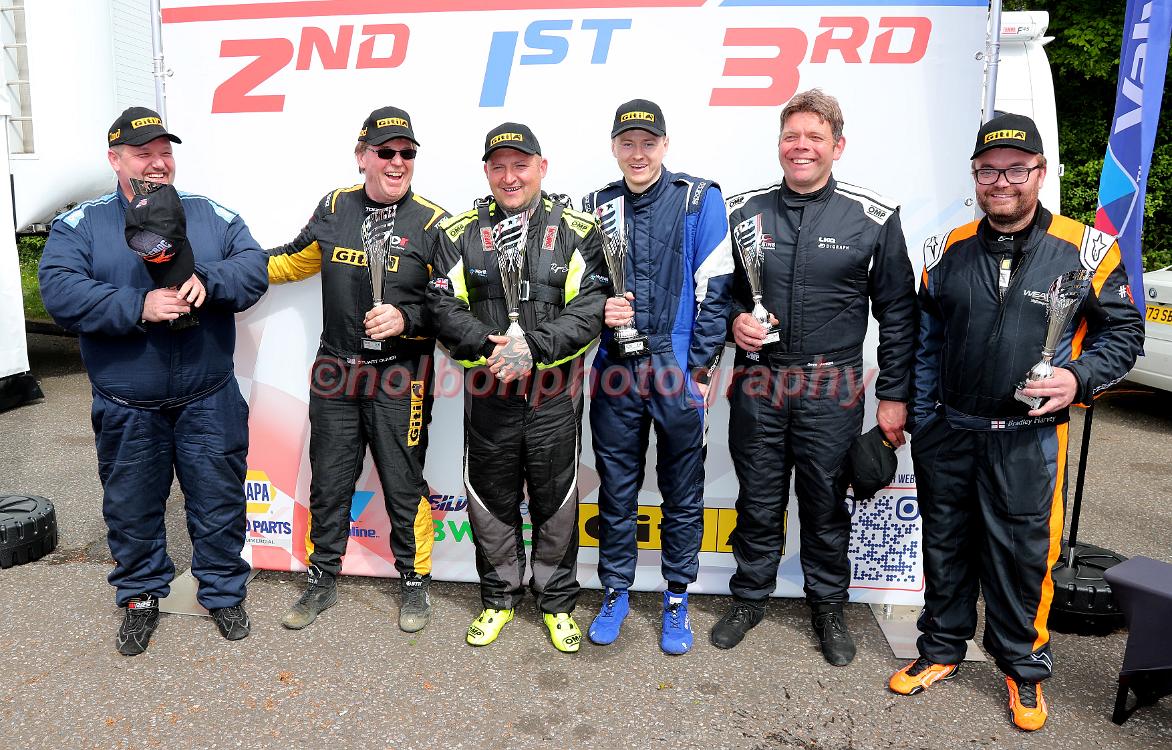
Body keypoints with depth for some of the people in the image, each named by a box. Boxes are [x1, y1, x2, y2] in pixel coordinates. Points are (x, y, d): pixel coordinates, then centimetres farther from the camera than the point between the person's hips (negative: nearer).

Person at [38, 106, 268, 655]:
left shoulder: (213, 215, 4)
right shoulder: (79, 225, -1)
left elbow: (255, 268, -7)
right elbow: (60, 292, -14)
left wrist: (208, 281, -25)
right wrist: (139, 307, -25)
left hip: (208, 402, 1)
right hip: (126, 409, 0)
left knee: (219, 502, 11)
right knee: (132, 509, 15)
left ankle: (223, 592, 31)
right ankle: (140, 596, 36)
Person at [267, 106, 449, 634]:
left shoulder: (431, 223, -7)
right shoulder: (334, 209, 5)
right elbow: (295, 259, 22)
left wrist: (405, 319, -21)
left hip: (400, 378, -4)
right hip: (335, 372, 4)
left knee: (404, 487, 6)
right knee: (328, 484, 14)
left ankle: (414, 583, 27)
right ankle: (322, 582, 32)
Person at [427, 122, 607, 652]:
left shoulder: (577, 231, 0)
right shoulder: (460, 233, 5)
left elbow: (592, 306, -9)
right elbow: (444, 305, -1)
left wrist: (534, 346, -20)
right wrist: (487, 345, -17)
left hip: (554, 392, -1)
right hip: (486, 391, 2)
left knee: (555, 498, 9)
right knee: (491, 498, 12)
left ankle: (557, 601, 29)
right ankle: (498, 597, 32)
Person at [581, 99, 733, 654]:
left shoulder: (700, 201, -2)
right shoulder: (595, 207, 8)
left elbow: (714, 289, -4)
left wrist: (700, 370, -8)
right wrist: (599, 311, -7)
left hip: (679, 371, -2)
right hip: (615, 372, 3)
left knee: (683, 494, 9)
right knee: (616, 490, 11)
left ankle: (676, 599, 26)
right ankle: (615, 592, 28)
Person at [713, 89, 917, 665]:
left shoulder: (874, 218, -2)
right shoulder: (743, 211, 2)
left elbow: (898, 313, 2)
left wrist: (894, 395, 0)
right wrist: (735, 318, -8)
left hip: (833, 388, -1)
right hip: (758, 383, 1)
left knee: (826, 503, 11)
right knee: (758, 500, 12)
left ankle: (828, 606, 33)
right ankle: (749, 597, 33)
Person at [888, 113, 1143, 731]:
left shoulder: (1085, 251, -4)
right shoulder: (947, 251, 4)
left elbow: (1123, 333, 4)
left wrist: (1078, 379, -14)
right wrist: (922, 422, 7)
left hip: (1029, 440, -2)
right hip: (948, 435, 3)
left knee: (1023, 556, 6)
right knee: (945, 547, 14)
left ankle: (1023, 670, 29)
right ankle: (941, 651, 34)